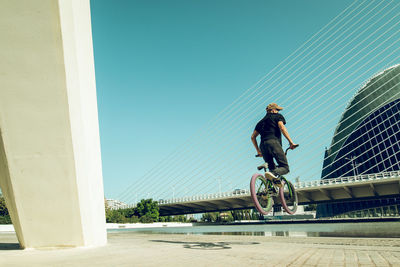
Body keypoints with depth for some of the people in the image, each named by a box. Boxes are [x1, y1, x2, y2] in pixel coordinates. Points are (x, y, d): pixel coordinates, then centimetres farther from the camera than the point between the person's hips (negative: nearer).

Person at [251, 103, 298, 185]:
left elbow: (253, 137, 28)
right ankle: (274, 175, -40)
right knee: (285, 167, -10)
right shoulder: (278, 116, 17)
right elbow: (282, 128, -3)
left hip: (263, 145, 6)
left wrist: (258, 151, 33)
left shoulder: (261, 121, 33)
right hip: (273, 142, -6)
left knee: (272, 168, 16)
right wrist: (291, 142, -7)